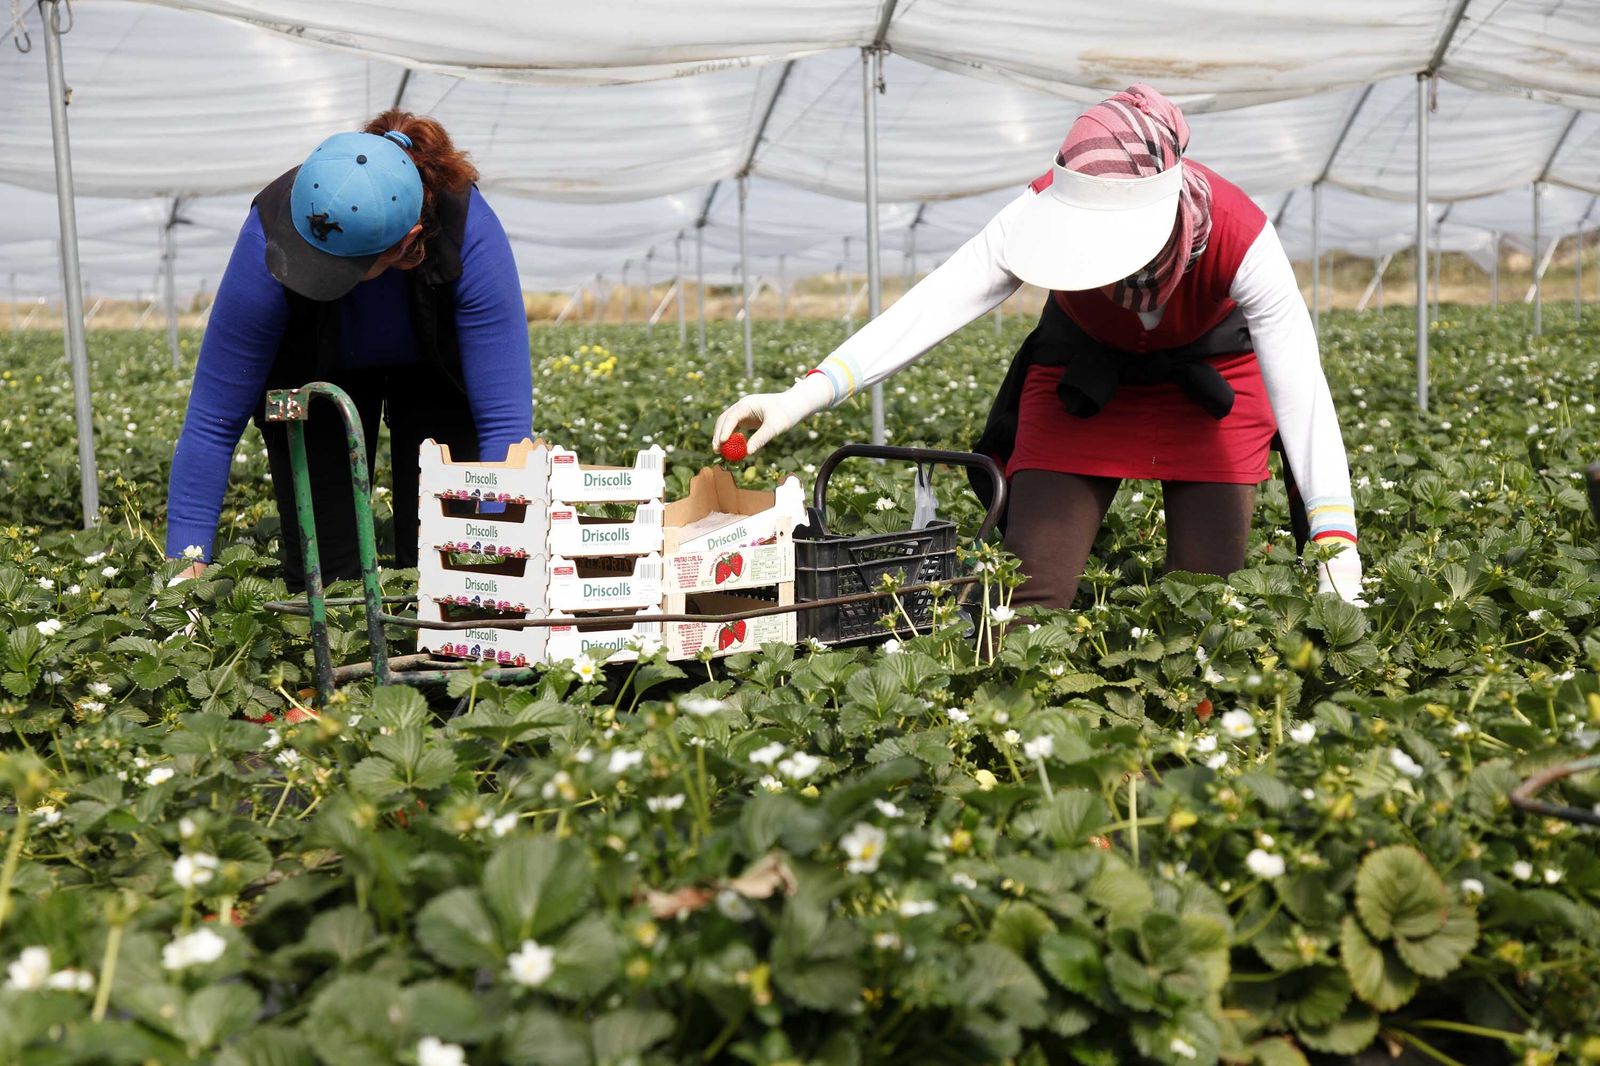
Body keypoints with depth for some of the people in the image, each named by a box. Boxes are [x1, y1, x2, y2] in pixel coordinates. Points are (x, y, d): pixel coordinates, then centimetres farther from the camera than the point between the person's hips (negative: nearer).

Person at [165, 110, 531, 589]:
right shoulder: (270, 231, -36)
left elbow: (506, 417, -36)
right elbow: (213, 418, -29)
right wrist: (186, 558, -31)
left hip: (436, 365, 0)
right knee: (321, 573, -6)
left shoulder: (470, 235, -38)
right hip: (312, 367, 0)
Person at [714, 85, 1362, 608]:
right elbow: (932, 307, -39)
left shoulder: (1238, 238, -34)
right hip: (1081, 379, 1)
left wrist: (1334, 541, -46)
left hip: (1211, 381, -1)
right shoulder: (1044, 208, -31)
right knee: (1030, 596, -8)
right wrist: (805, 395, -51)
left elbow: (1302, 389, -35)